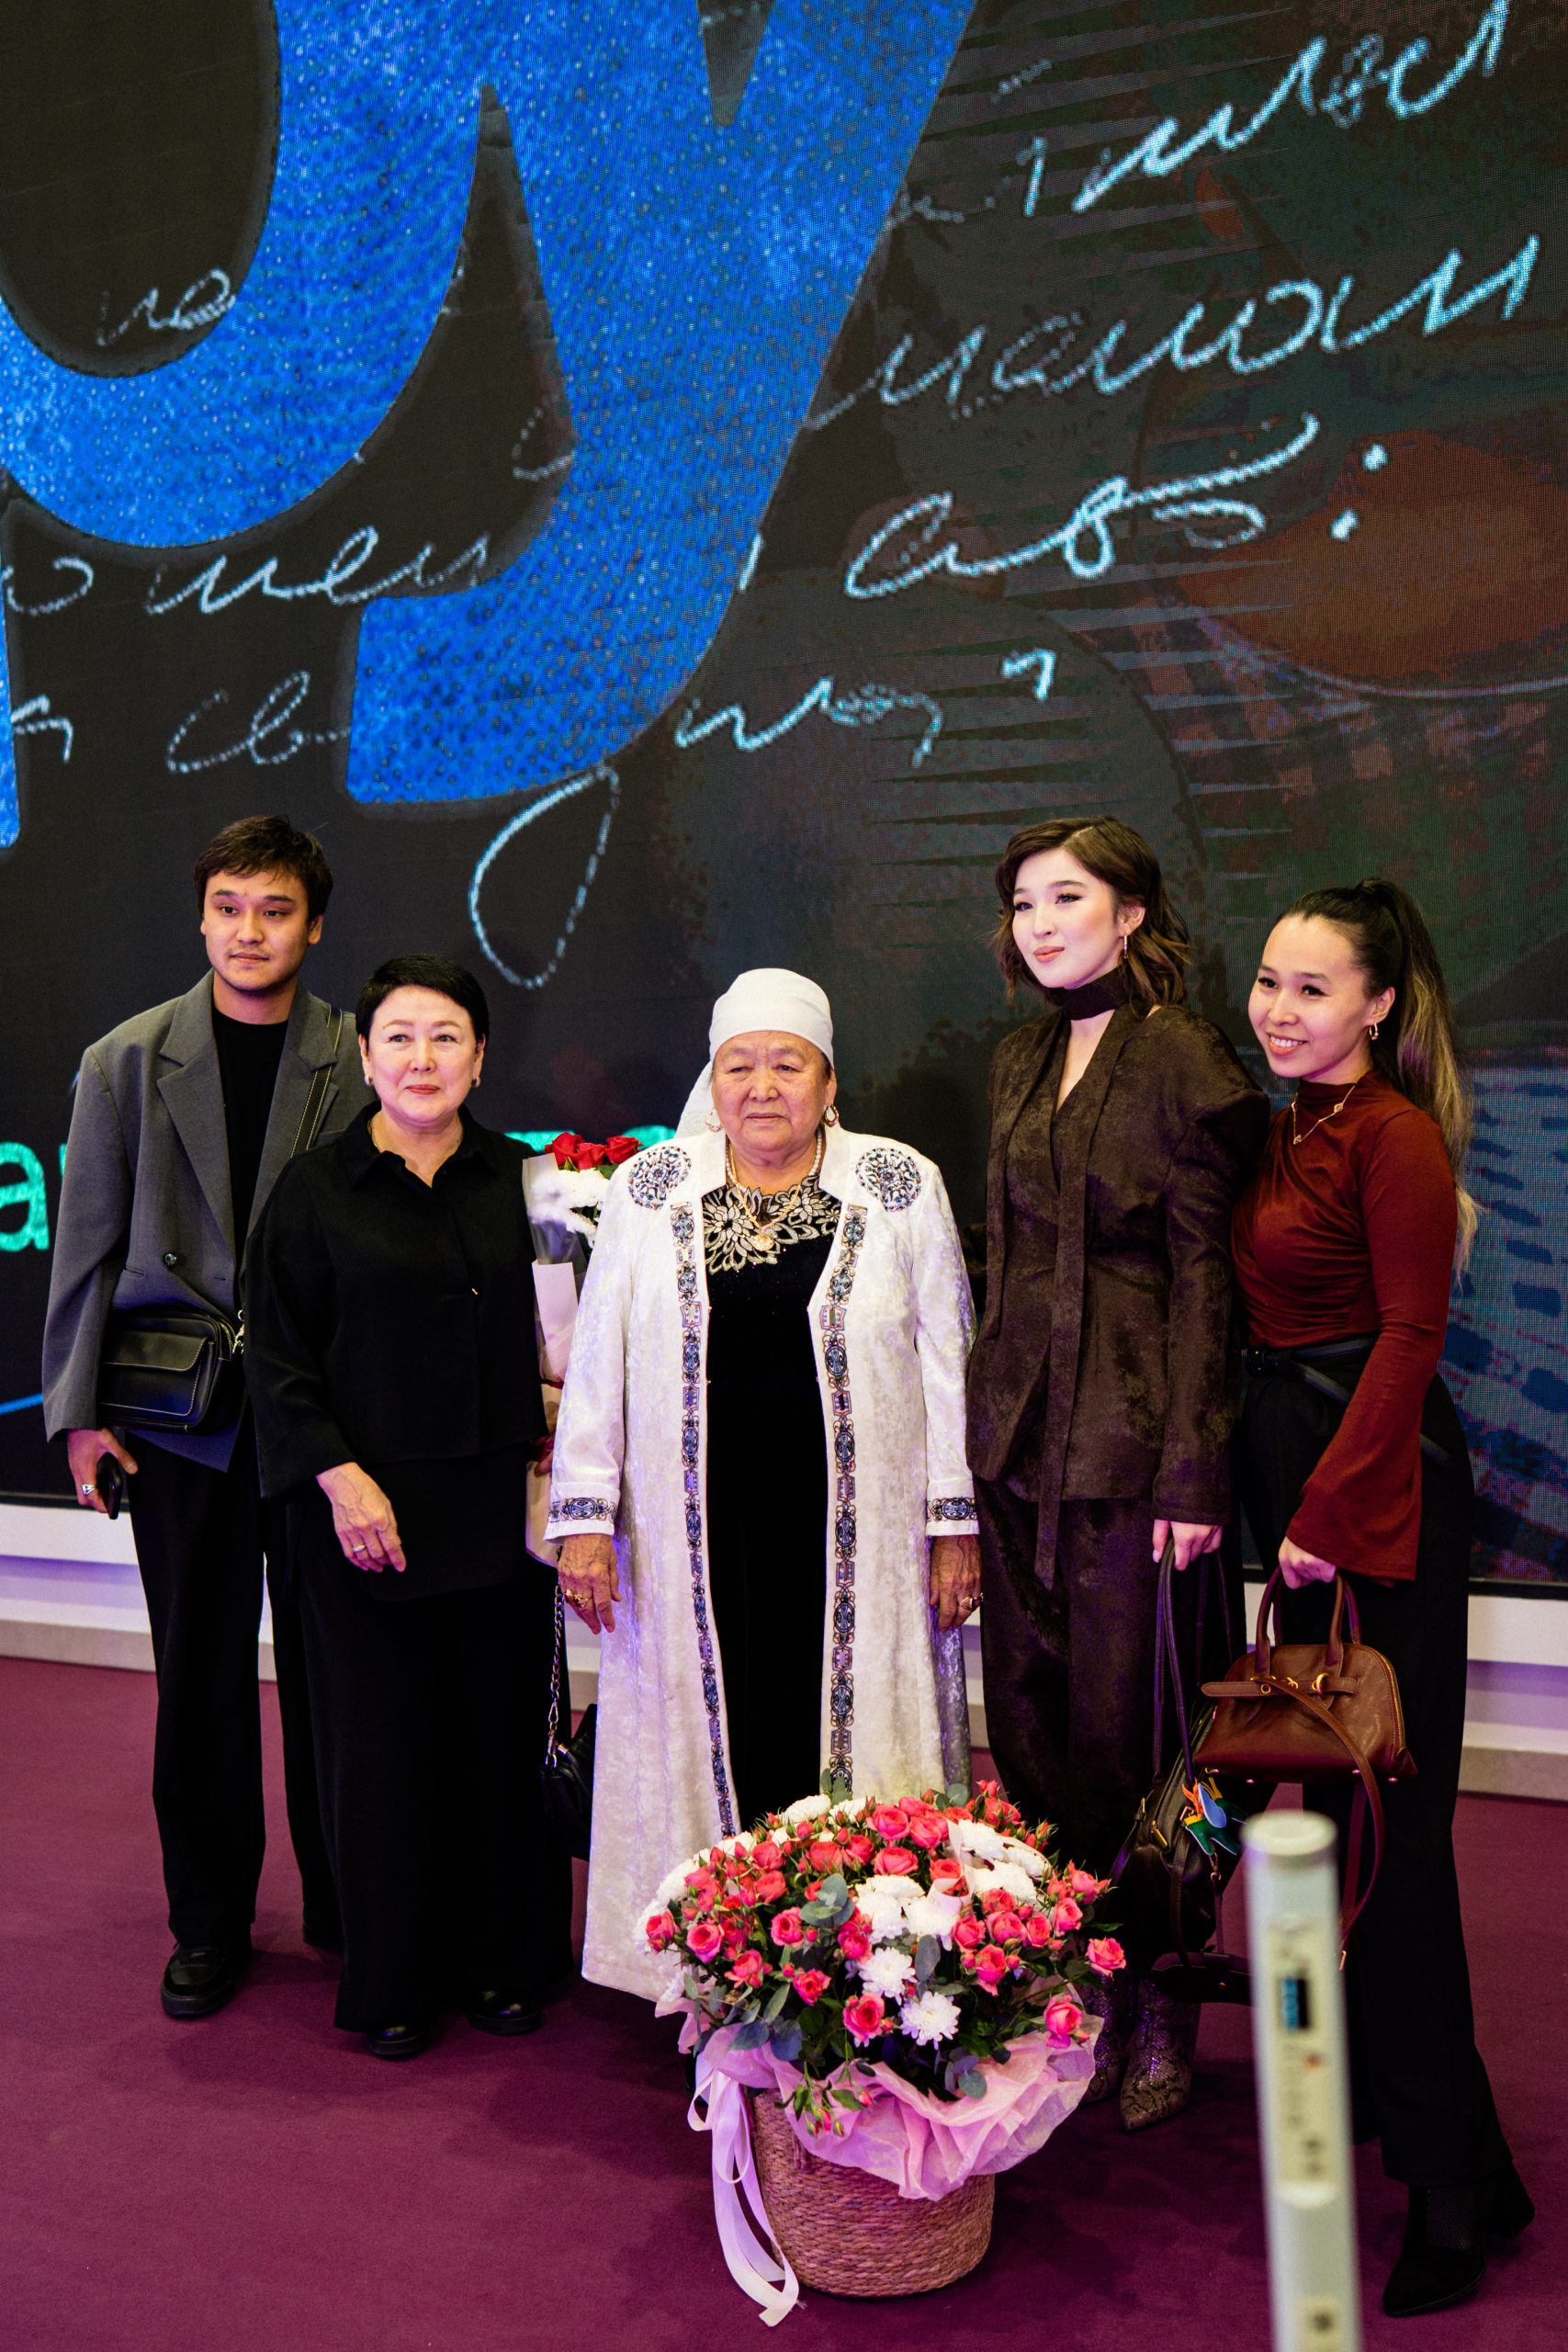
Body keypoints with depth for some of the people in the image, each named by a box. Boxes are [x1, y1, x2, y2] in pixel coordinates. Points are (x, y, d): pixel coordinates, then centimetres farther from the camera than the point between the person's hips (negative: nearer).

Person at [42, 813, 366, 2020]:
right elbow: (87, 1249, 3)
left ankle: (341, 1907, 29)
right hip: (182, 1420, 1)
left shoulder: (361, 1065, -3)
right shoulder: (127, 1061, 1)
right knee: (200, 1678, 11)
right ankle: (210, 1925, 28)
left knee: (328, 1669, 10)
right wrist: (78, 1410, 0)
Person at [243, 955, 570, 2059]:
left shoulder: (519, 1181, 5)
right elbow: (278, 1354, -2)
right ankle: (393, 1979, 25)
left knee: (504, 1722, 9)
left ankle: (507, 1958, 28)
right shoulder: (316, 1191, -1)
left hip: (499, 1503, 2)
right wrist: (339, 1474, -11)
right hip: (369, 1504, -2)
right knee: (383, 1731, 7)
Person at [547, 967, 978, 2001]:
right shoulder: (649, 1193, 6)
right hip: (698, 1537, 1)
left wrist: (956, 1521, 2)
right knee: (716, 1744, 6)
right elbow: (596, 1362, 7)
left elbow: (947, 1362, 4)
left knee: (845, 1751, 4)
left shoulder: (902, 1188, 3)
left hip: (856, 1534, -1)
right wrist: (585, 1518, 3)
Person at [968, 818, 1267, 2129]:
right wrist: (989, 1417, 14)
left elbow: (1204, 1278, -10)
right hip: (1017, 1431, 7)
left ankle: (1156, 2015, 19)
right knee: (1030, 1726, 10)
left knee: (1124, 1733, 1)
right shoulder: (1022, 1064, 15)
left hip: (1130, 1439, -7)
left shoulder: (1184, 1062, -7)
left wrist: (1193, 1472, -14)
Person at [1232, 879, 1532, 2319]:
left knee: (1384, 1812, -5)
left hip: (1379, 1484, -9)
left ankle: (1450, 2169, 8)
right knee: (1332, 1790, 17)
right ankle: (1370, 2080, 35)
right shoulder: (1283, 1132, 13)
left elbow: (1409, 1335, -16)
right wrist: (1271, 1493, 11)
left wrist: (1328, 1511, -18)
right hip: (1291, 1463, 9)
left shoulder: (1395, 1136, -13)